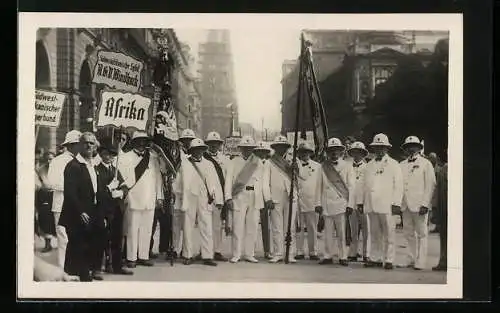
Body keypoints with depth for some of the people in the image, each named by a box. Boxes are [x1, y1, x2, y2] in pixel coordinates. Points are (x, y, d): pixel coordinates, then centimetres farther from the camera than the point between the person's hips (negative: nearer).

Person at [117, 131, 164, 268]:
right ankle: (131, 258, 4)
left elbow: (158, 177, 14)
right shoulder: (125, 157, 5)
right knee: (133, 230, -2)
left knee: (147, 230, 5)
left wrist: (159, 196, 11)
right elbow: (122, 175, -3)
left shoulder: (153, 158, 15)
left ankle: (143, 256, 12)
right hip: (134, 199, -3)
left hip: (150, 200, 3)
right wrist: (124, 185, -21)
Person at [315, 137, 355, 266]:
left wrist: (350, 205, -4)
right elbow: (319, 186, 10)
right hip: (327, 205, 2)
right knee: (328, 233, 2)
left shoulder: (347, 166, 7)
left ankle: (343, 257, 2)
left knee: (342, 233, -4)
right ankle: (328, 256, 9)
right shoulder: (324, 167, 11)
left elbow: (351, 187, 4)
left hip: (341, 205, -2)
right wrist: (318, 203, 3)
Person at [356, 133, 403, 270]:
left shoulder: (393, 165, 5)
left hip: (387, 206, -4)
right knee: (375, 234, 8)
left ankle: (389, 260, 0)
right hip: (371, 205, 4)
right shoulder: (369, 165, 18)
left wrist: (396, 204, -10)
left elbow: (398, 186, -2)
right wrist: (360, 202, 12)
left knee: (389, 234, -4)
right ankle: (375, 258, 13)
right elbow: (363, 185, 19)